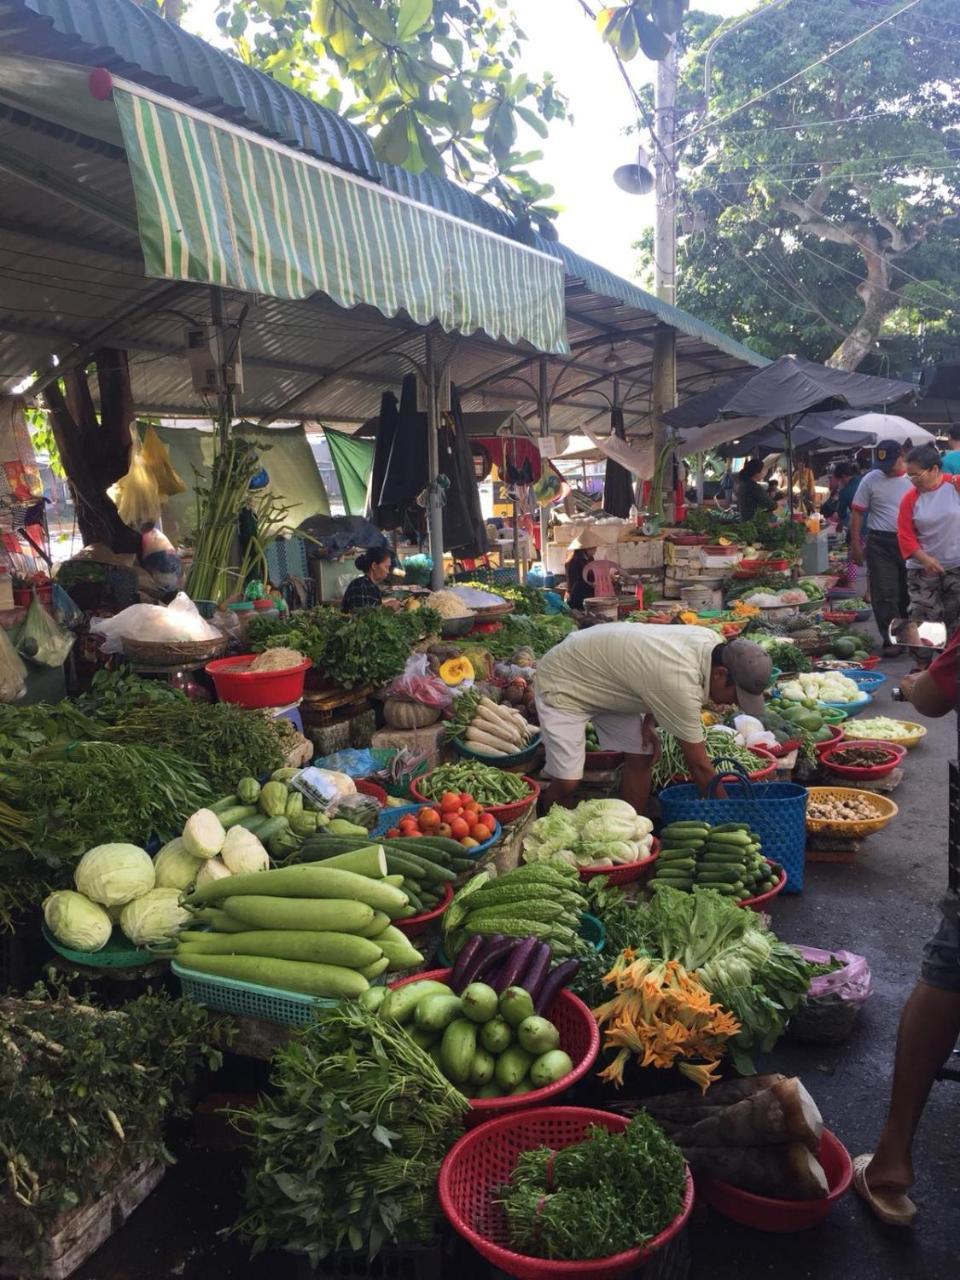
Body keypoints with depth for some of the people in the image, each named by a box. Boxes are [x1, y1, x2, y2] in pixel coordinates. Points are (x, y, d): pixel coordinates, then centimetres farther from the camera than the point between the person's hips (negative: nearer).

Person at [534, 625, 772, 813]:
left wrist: (648, 721, -3)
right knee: (566, 783, -12)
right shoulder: (681, 684, -37)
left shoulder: (712, 641, -13)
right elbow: (699, 765, -26)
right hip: (563, 682, -9)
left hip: (604, 673, 9)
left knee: (640, 757, 0)